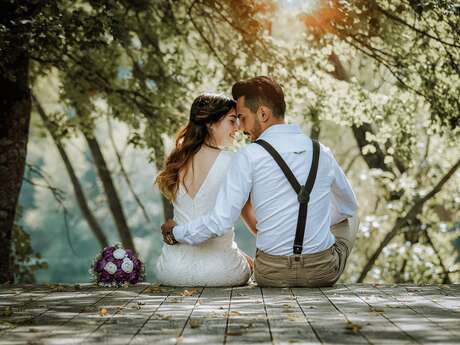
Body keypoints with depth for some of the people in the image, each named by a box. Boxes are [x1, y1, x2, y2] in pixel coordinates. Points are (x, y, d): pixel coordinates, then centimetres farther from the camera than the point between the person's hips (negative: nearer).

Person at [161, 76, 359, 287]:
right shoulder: (322, 153, 2)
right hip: (323, 272, 1)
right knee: (349, 217, 34)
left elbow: (219, 222, -14)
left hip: (272, 274, -1)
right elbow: (348, 206, 20)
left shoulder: (249, 157, -11)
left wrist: (175, 234, 4)